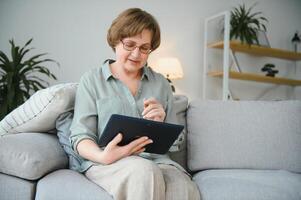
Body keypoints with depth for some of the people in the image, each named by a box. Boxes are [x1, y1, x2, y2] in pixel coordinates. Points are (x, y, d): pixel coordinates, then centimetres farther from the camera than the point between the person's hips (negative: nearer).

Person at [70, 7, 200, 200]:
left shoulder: (161, 84, 16)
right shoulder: (91, 80, 8)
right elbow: (81, 136, 1)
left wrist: (159, 124, -7)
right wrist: (102, 156, -21)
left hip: (156, 161, 1)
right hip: (106, 164, -1)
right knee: (144, 172, -35)